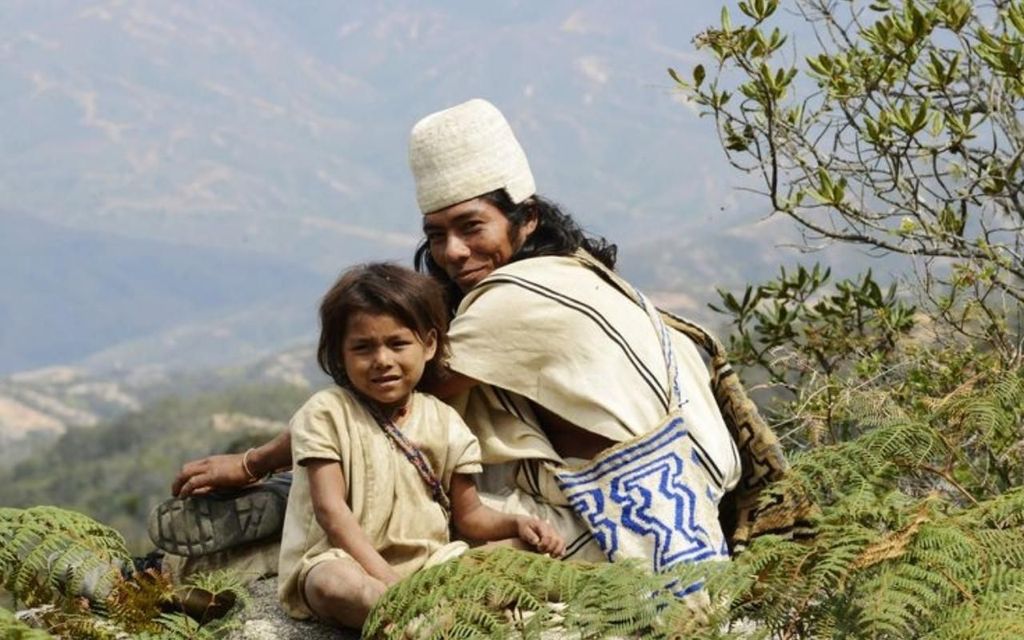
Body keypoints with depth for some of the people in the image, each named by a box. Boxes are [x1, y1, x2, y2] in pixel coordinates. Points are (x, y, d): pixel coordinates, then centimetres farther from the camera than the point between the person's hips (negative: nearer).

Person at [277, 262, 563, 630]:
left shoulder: (445, 423, 9)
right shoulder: (326, 414, -4)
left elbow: (469, 515, 15)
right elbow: (331, 510, -12)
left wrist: (515, 524, -8)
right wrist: (387, 579, -23)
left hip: (428, 563, 5)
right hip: (349, 562, -5)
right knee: (336, 584, -40)